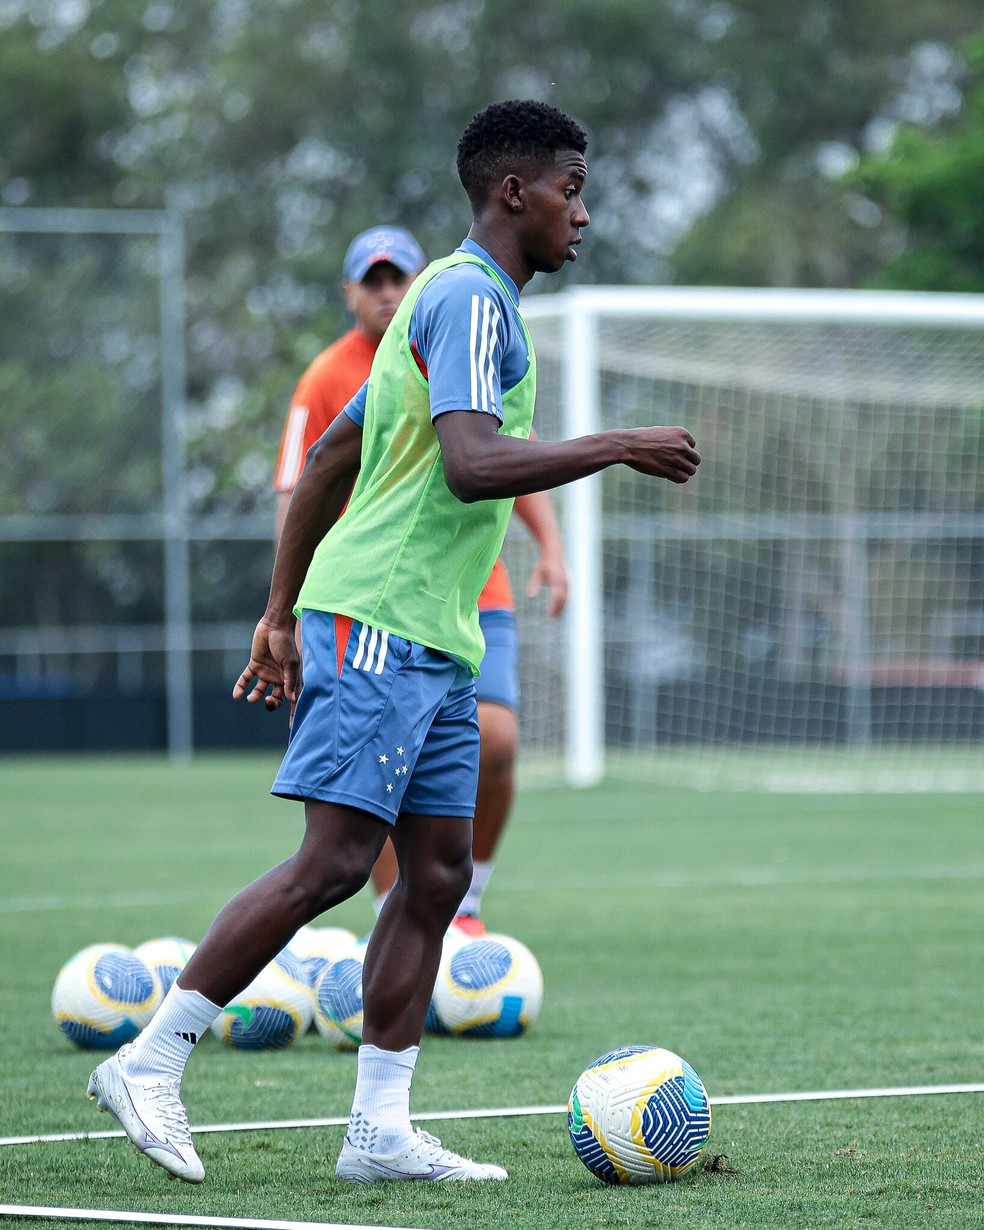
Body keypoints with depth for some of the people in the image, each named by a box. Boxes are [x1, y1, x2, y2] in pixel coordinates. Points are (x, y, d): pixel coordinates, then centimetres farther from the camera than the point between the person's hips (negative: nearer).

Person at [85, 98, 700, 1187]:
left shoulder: (453, 299, 22)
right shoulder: (470, 296, -9)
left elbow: (330, 457, 25)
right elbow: (470, 466, -24)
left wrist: (280, 617, 24)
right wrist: (621, 446, -17)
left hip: (435, 645, 10)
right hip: (378, 621, -10)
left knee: (437, 875, 4)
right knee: (333, 863, -14)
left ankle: (379, 1132, 3)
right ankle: (149, 1061, -9)